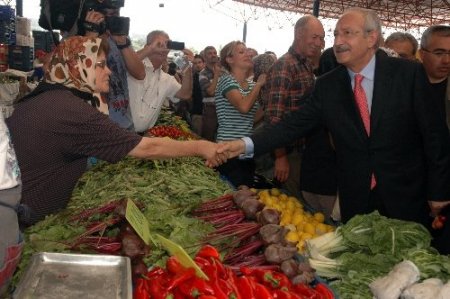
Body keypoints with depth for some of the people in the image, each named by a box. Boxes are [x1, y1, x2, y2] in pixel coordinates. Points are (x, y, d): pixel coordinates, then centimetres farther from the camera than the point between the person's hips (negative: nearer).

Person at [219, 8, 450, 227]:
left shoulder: (409, 73, -9)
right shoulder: (327, 85, -1)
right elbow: (296, 123, -6)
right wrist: (246, 144, -19)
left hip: (406, 196, -2)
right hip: (355, 200, 2)